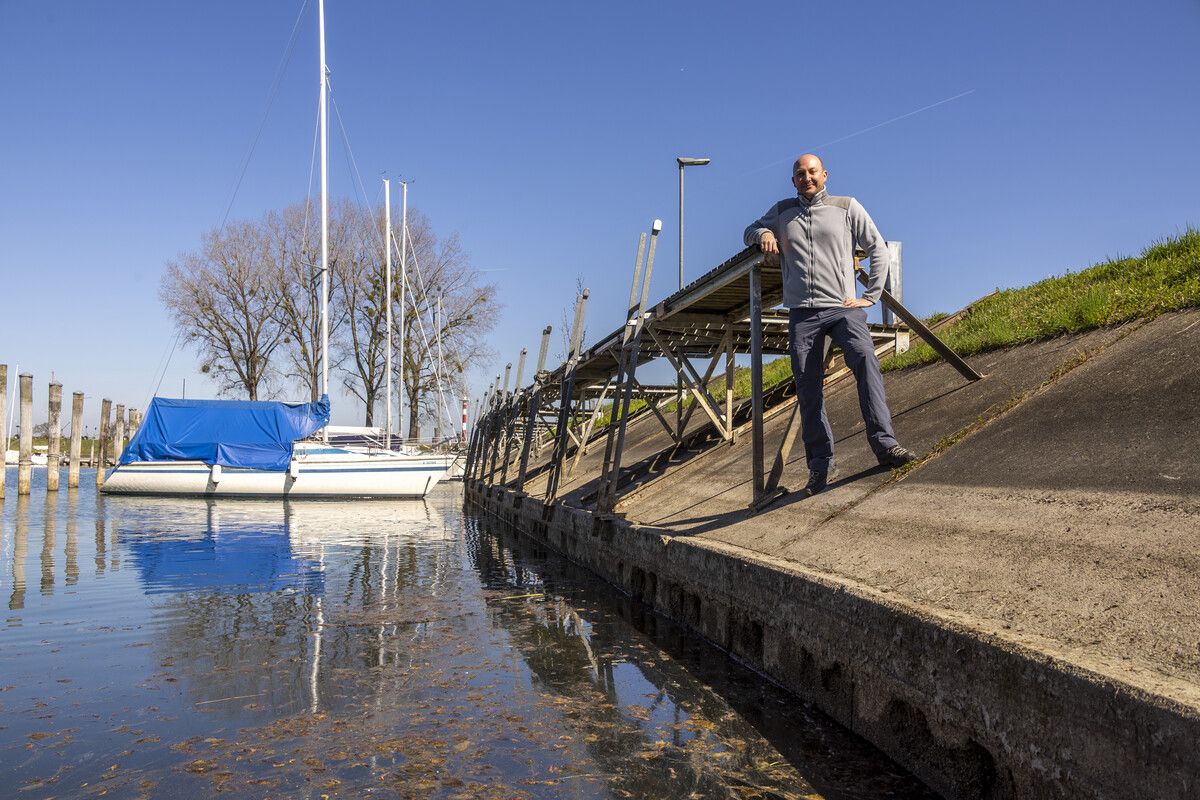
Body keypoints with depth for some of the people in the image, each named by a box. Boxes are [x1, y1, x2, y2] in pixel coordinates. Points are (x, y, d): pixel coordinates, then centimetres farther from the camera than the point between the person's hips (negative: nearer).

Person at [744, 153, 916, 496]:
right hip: (802, 313, 2)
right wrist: (763, 233, 6)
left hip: (843, 308, -2)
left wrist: (869, 297, 5)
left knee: (864, 357, -29)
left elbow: (879, 250, 14)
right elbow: (751, 230, 31)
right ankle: (821, 465, 2)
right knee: (808, 390, -3)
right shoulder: (782, 211, 18)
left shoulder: (847, 207, 11)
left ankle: (884, 443, -33)